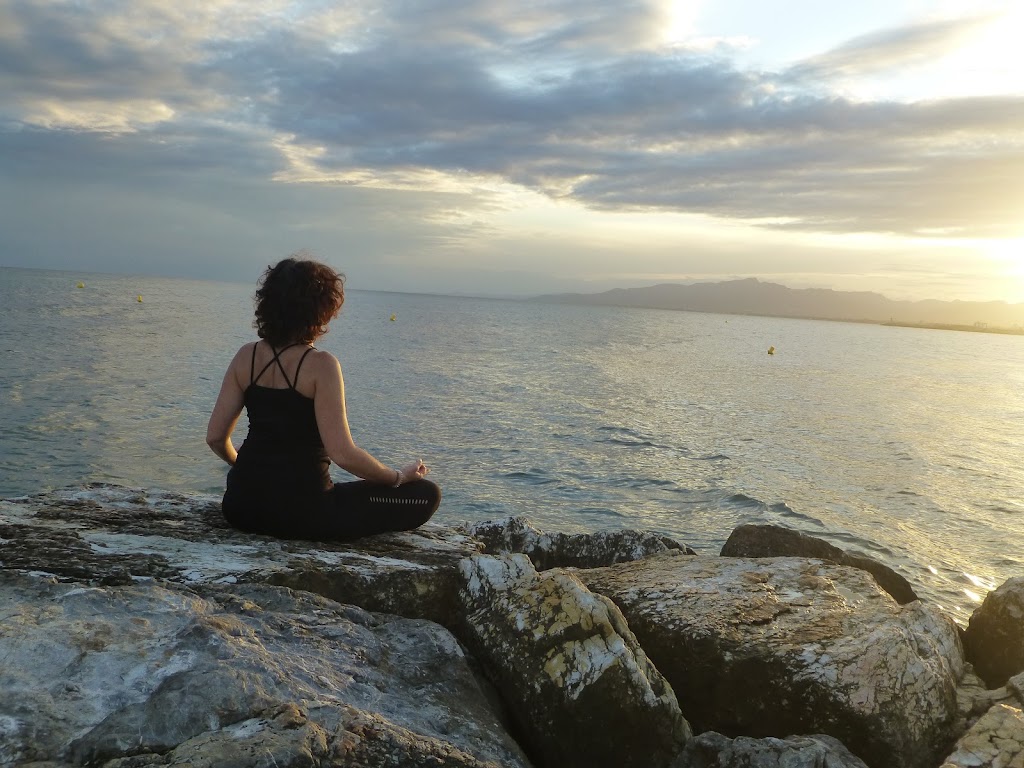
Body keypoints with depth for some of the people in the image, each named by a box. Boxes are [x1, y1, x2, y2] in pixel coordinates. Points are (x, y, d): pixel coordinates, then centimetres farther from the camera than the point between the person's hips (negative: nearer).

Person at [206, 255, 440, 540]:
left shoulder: (246, 356, 2)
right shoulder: (321, 365, -15)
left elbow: (215, 437, 5)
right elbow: (342, 454, -20)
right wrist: (399, 476, -4)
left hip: (241, 507, 7)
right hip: (299, 512, -7)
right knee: (427, 494, 1)